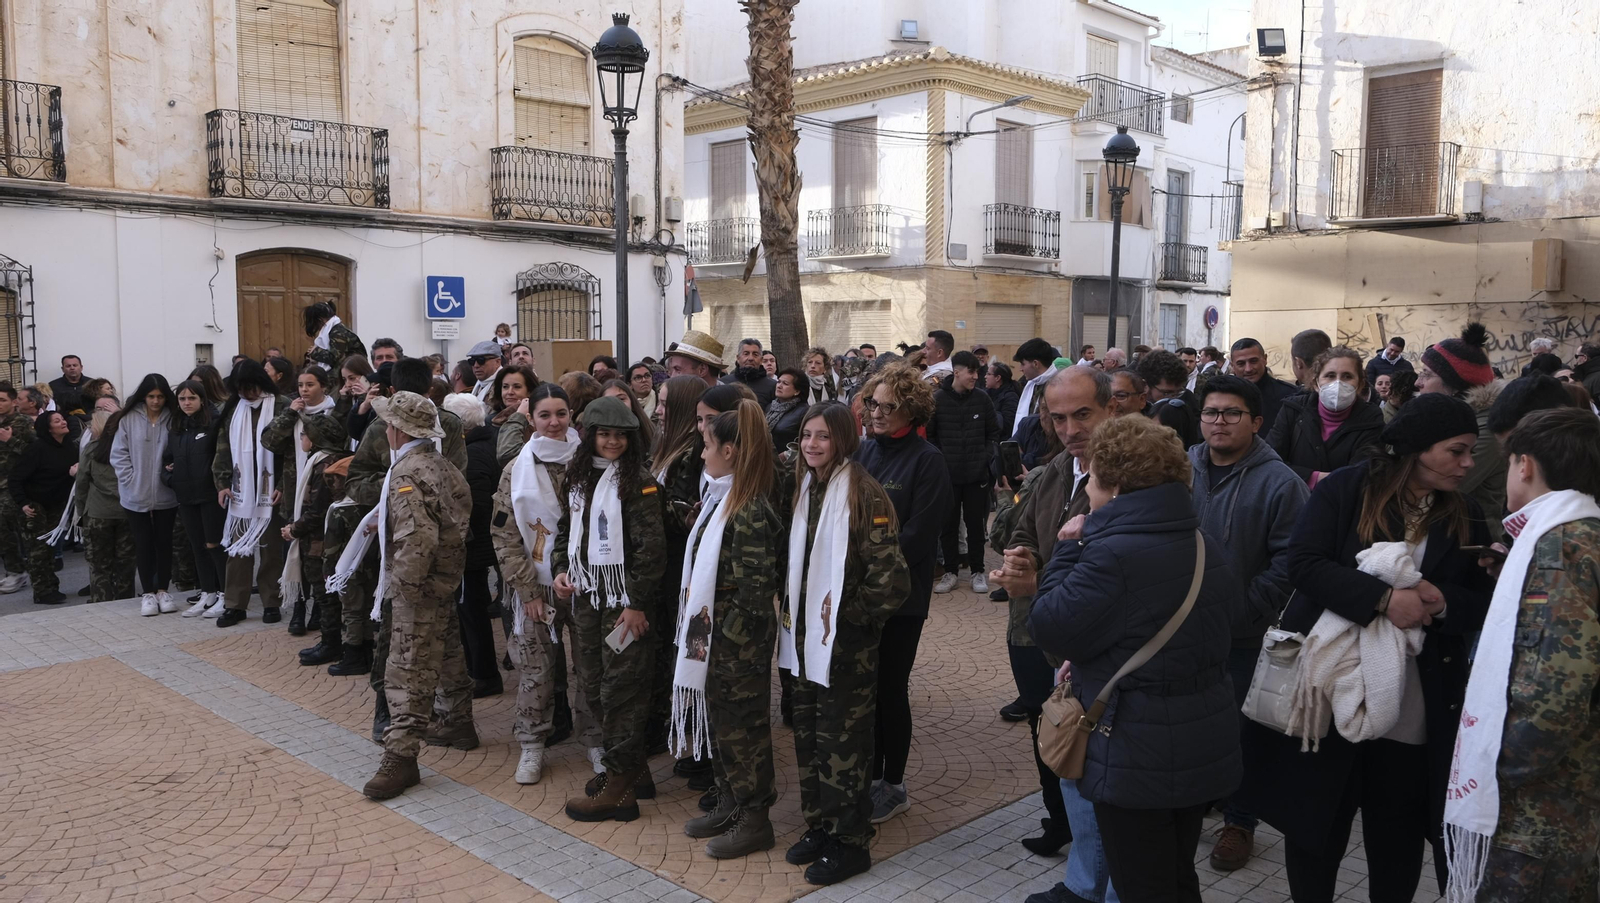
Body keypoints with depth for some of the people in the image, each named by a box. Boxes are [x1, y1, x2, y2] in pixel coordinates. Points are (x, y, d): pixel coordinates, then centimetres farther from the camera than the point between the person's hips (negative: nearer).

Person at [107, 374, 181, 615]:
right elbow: (118, 454, -2)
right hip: (136, 494, 0)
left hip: (165, 494, 1)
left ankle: (163, 589, 22)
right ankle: (148, 592, 16)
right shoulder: (128, 419, -5)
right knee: (143, 544, 7)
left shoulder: (172, 420, -3)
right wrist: (132, 480, -8)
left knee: (164, 542, 10)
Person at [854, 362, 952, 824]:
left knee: (890, 687, 4)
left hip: (900, 595, -5)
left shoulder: (926, 461, -9)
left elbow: (918, 534, -15)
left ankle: (893, 786, 20)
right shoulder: (863, 452, 8)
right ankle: (871, 777, 28)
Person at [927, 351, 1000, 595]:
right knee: (948, 524, 7)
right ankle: (951, 571, 20)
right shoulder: (937, 399, -6)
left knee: (976, 524, 9)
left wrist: (987, 457, -1)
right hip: (947, 474, -1)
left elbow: (994, 432, 9)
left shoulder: (982, 398, 0)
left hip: (977, 474, 1)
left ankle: (978, 571, 21)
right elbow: (927, 434, -1)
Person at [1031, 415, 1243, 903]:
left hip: (1138, 757, -9)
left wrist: (1067, 549, -8)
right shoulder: (1206, 545, 7)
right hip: (1204, 747, 9)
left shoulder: (1114, 554, -24)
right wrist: (1090, 662, 13)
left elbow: (1051, 628, -18)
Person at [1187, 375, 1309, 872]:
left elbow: (1288, 561, -15)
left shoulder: (1279, 483, -12)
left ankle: (1239, 822, 28)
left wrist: (1243, 609, -18)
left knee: (1239, 728, 10)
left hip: (1245, 635, -4)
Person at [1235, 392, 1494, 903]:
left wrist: (1444, 603, -14)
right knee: (1314, 827, 12)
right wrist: (1384, 598, -25)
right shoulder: (1346, 489, -6)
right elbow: (1303, 562, -16)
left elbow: (1482, 603, 8)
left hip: (1416, 717, 3)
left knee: (1398, 843, 12)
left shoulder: (1465, 516, 7)